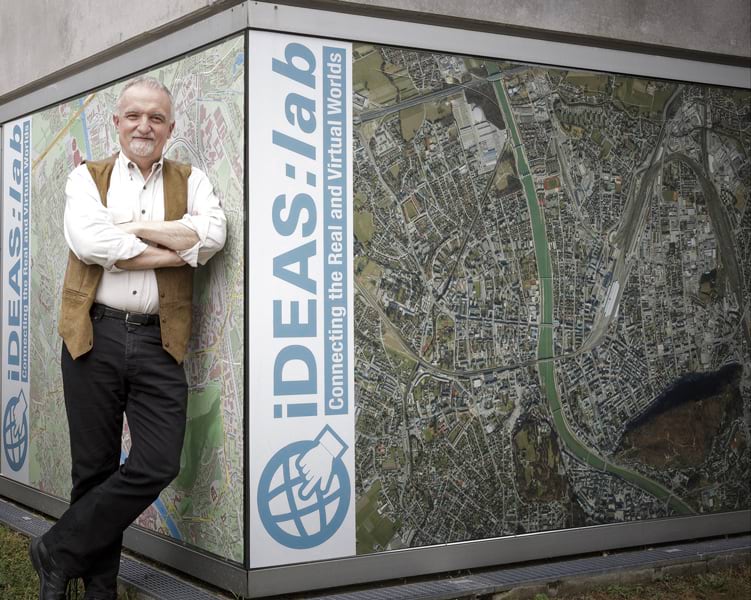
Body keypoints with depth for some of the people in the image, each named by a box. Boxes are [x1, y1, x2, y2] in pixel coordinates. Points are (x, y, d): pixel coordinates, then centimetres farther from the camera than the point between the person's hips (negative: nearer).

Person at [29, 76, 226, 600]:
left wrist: (134, 227, -10)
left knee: (158, 465, -7)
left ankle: (59, 553, 10)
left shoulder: (190, 181, 12)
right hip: (94, 335, -1)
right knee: (96, 470, 6)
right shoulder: (87, 178, 9)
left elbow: (212, 234, -8)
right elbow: (87, 240, -12)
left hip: (159, 342, 1)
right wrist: (175, 252, -10)